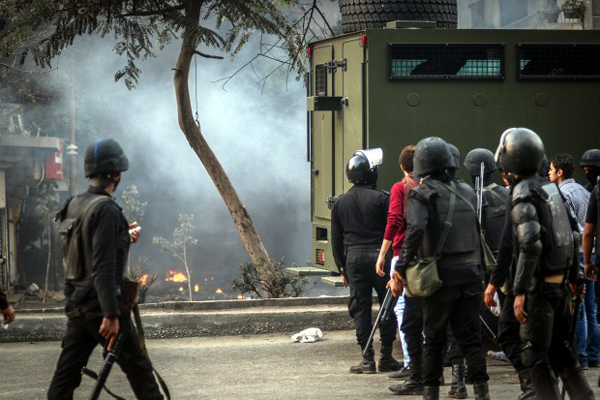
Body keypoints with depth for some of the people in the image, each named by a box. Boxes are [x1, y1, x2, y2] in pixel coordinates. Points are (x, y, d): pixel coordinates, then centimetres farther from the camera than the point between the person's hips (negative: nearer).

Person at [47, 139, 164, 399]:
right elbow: (103, 267, -23)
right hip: (99, 304, -8)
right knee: (137, 368, 2)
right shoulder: (106, 209, -17)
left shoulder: (74, 206, 9)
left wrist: (124, 239, 33)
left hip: (75, 304, 8)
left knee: (66, 373, 6)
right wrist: (111, 314, -24)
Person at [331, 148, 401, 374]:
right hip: (379, 255, -3)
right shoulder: (381, 199, -6)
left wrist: (342, 269, 16)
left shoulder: (340, 203, 8)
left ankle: (367, 358, 3)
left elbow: (336, 240, 11)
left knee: (360, 308, 6)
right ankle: (386, 357, 5)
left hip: (353, 257, 3)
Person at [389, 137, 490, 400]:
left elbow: (416, 230, -22)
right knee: (470, 337, 7)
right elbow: (479, 232, 10)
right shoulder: (467, 192, 9)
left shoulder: (422, 195, -7)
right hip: (471, 273, 4)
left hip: (441, 276, -4)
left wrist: (401, 270, -19)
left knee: (433, 339, 7)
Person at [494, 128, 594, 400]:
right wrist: (573, 275, 23)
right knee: (560, 349, 16)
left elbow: (530, 245, -25)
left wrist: (520, 292, -24)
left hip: (540, 285, -8)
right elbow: (573, 234, 16)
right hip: (560, 282, 8)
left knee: (535, 354, -2)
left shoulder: (523, 196, -15)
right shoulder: (551, 188, 10)